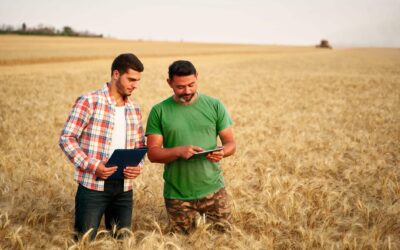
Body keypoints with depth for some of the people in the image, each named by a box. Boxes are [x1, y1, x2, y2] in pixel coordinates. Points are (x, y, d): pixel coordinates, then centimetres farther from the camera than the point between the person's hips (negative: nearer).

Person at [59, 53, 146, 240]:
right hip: (93, 186, -6)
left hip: (124, 188, 6)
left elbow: (139, 145, 19)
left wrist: (138, 166, -3)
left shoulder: (134, 109, 12)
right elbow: (66, 139, -9)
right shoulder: (88, 102, -8)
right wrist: (92, 166, -20)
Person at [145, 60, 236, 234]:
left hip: (212, 189, 0)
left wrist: (223, 152, -19)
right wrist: (179, 151, -22)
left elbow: (230, 143, 4)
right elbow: (153, 153, -4)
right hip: (177, 195, 0)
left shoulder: (214, 106, 1)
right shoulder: (159, 112, -2)